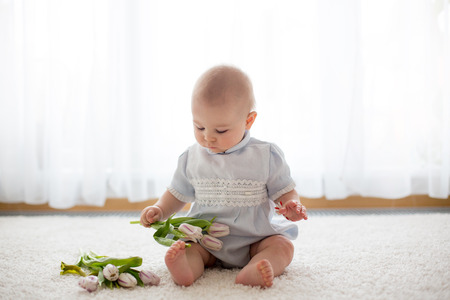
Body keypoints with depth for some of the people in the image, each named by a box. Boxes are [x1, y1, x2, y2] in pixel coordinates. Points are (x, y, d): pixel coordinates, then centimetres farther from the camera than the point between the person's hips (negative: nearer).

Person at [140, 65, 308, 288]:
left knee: (283, 246, -25)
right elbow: (177, 194, 14)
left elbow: (284, 192, -2)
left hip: (255, 239, -1)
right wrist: (159, 210, -3)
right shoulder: (191, 158, 2)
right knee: (184, 245, -23)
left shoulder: (265, 156, -7)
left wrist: (292, 207, -24)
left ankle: (251, 272, -49)